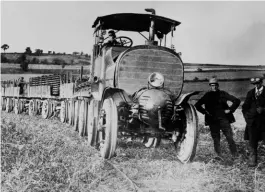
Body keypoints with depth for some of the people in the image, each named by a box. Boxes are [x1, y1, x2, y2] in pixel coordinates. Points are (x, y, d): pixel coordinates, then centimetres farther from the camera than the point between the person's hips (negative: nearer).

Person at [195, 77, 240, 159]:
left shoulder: (223, 94, 4)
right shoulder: (207, 95, 8)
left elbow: (236, 101, 4)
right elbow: (197, 105, 13)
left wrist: (230, 109, -3)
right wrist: (205, 112, 3)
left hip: (223, 118, -1)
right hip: (212, 120, 1)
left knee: (229, 137, -5)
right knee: (216, 139, 4)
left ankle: (235, 155, 5)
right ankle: (219, 156, 13)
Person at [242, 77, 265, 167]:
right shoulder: (250, 93, 12)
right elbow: (245, 107, 16)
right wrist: (247, 117, 4)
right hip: (252, 122, 3)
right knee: (252, 143, 3)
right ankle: (252, 160, 10)